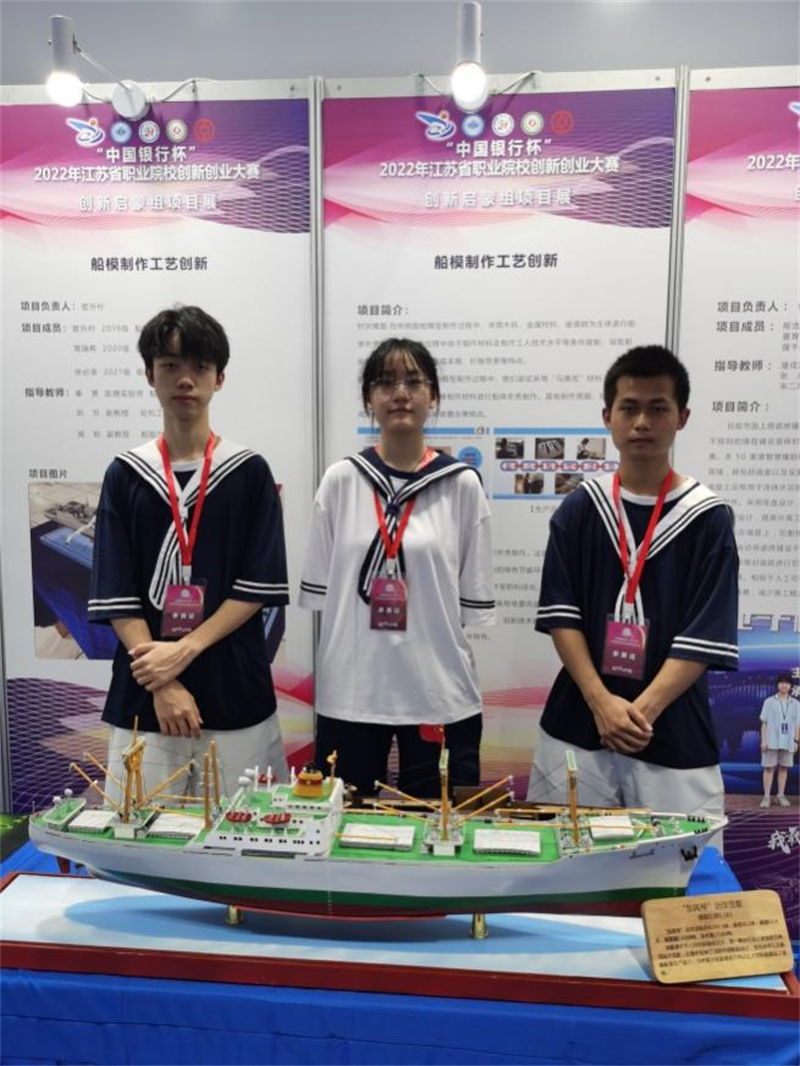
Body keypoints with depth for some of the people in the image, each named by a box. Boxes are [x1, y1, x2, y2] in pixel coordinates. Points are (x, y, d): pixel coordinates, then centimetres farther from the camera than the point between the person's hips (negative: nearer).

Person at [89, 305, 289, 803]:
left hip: (236, 693, -1)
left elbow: (260, 585, -4)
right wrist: (161, 684, -10)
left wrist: (185, 649, -13)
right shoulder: (125, 474, 4)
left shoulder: (250, 472, 1)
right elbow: (116, 595, -1)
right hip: (143, 697, 1)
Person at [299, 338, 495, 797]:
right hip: (350, 690, 1)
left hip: (439, 691, -1)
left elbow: (474, 596, 0)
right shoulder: (341, 480, 0)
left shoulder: (463, 484, -3)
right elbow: (320, 586, 5)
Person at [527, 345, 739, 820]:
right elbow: (561, 615, -2)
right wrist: (601, 703, -13)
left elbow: (705, 636, -7)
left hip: (675, 741, -1)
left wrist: (643, 710, -17)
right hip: (577, 729, 2)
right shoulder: (578, 509, 3)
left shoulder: (708, 517, -2)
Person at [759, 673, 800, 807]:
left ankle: (781, 796, 16)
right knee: (769, 768, 0)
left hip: (788, 741, 2)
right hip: (772, 741, -2)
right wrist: (763, 740, -6)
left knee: (784, 768, 7)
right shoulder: (769, 701, 1)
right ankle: (767, 797, 3)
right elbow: (764, 723, 0)